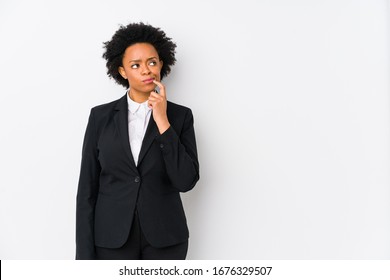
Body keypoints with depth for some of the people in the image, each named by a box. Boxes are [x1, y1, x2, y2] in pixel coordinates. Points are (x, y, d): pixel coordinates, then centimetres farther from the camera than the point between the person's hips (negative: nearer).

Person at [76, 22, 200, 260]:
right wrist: (85, 254, -5)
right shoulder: (101, 116, 0)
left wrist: (163, 121, -16)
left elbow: (186, 181, -11)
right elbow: (87, 188, 0)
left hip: (164, 238, 0)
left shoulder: (180, 115, 0)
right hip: (113, 238, 0)